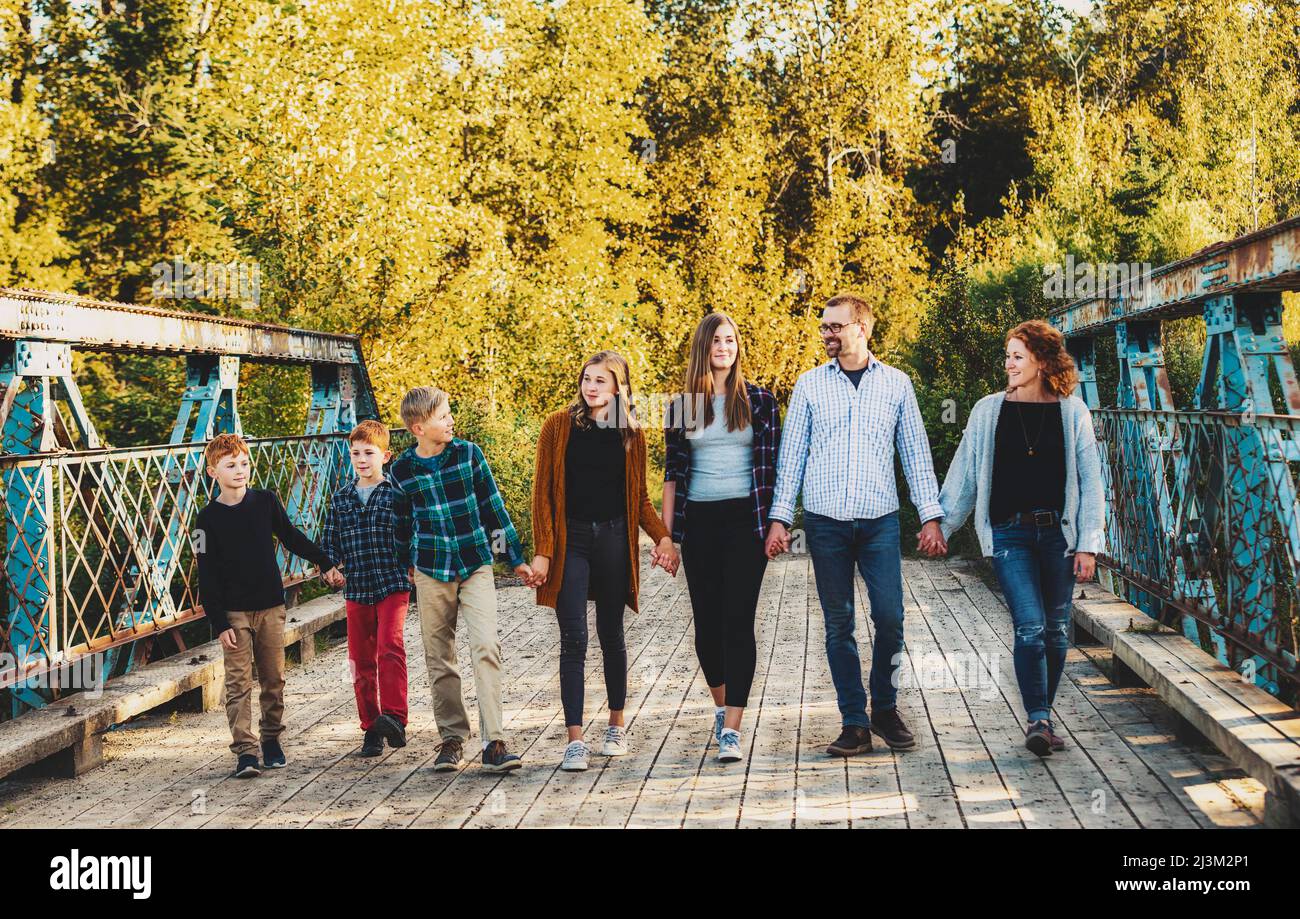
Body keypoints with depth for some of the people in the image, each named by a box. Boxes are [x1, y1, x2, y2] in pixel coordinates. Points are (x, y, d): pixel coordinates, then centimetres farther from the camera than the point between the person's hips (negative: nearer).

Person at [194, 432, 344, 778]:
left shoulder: (266, 501, 3)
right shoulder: (208, 519, -5)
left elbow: (292, 537, 18)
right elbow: (207, 578, -5)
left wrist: (325, 563, 20)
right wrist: (219, 624, -9)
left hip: (271, 606, 3)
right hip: (233, 612, -3)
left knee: (273, 679, 7)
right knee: (239, 683, -6)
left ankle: (271, 739, 20)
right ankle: (245, 750, -7)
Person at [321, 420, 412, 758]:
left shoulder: (397, 493, 0)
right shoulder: (340, 498, 11)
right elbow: (329, 541, 16)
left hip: (393, 585, -4)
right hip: (356, 589, 4)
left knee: (390, 647, -23)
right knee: (361, 662, 7)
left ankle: (394, 717, -24)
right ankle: (371, 729, 16)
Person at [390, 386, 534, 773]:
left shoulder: (468, 453, -3)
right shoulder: (402, 471, -2)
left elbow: (494, 506, 4)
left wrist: (517, 558, 6)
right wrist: (405, 567, 23)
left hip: (476, 567, -1)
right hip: (431, 573, 1)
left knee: (486, 647, -14)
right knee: (439, 658, 6)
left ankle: (494, 743, -14)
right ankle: (452, 737, 20)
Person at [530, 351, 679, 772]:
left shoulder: (631, 434, 7)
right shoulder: (558, 426, 0)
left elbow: (639, 498, 11)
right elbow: (543, 492, -1)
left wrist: (662, 536, -4)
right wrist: (543, 550, -7)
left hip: (614, 540, 2)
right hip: (570, 540, -2)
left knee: (611, 635, 11)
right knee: (574, 639, -7)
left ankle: (617, 725, 27)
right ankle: (575, 740, -7)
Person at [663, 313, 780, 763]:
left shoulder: (758, 400, 3)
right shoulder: (683, 404, 7)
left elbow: (771, 466, 3)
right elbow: (672, 471, 8)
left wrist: (775, 522, -3)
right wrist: (666, 532, 4)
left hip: (745, 518, -2)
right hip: (699, 520, 2)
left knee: (738, 620, -8)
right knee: (706, 619, 7)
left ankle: (731, 729, -10)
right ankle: (720, 704, 30)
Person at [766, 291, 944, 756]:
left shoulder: (896, 383, 7)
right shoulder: (809, 384, 7)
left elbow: (916, 452, 9)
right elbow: (792, 453, 8)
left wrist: (930, 514, 2)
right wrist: (780, 517, 2)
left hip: (880, 520, 0)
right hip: (826, 521, 1)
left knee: (890, 617, -5)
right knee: (839, 624, 2)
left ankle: (885, 709, 16)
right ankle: (854, 723, 9)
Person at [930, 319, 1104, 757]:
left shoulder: (1072, 412, 3)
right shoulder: (988, 411, 4)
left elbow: (1089, 480, 3)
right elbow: (963, 474, 9)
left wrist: (1089, 543, -2)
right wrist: (941, 524, 8)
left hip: (1058, 532, 1)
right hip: (1011, 535, -1)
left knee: (1056, 630, 7)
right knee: (1030, 628, -13)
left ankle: (1041, 718, 21)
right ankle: (1039, 720, -10)